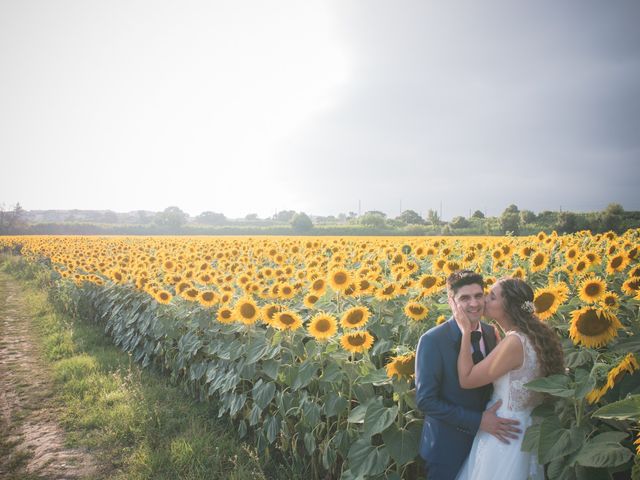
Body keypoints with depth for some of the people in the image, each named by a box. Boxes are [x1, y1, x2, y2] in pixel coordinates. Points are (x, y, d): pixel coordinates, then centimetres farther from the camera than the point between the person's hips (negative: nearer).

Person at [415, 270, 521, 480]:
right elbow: (425, 400, -20)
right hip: (447, 447, -5)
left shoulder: (491, 333, -3)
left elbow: (491, 381, 8)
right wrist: (478, 421, -23)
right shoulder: (432, 340, -20)